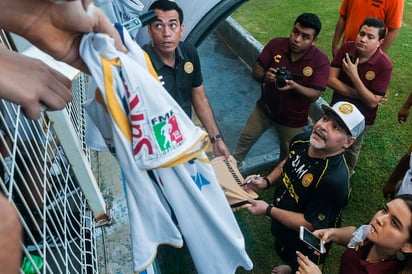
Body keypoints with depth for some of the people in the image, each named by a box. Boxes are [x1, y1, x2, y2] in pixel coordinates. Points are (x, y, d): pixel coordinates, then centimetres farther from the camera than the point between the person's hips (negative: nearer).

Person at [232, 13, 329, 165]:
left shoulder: (321, 61, -22)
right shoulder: (275, 45, -16)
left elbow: (314, 95, -22)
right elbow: (256, 72, -12)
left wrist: (294, 86, -41)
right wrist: (264, 77, -36)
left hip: (293, 119, -2)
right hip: (265, 108, 2)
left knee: (287, 157, 20)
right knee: (245, 139, 20)